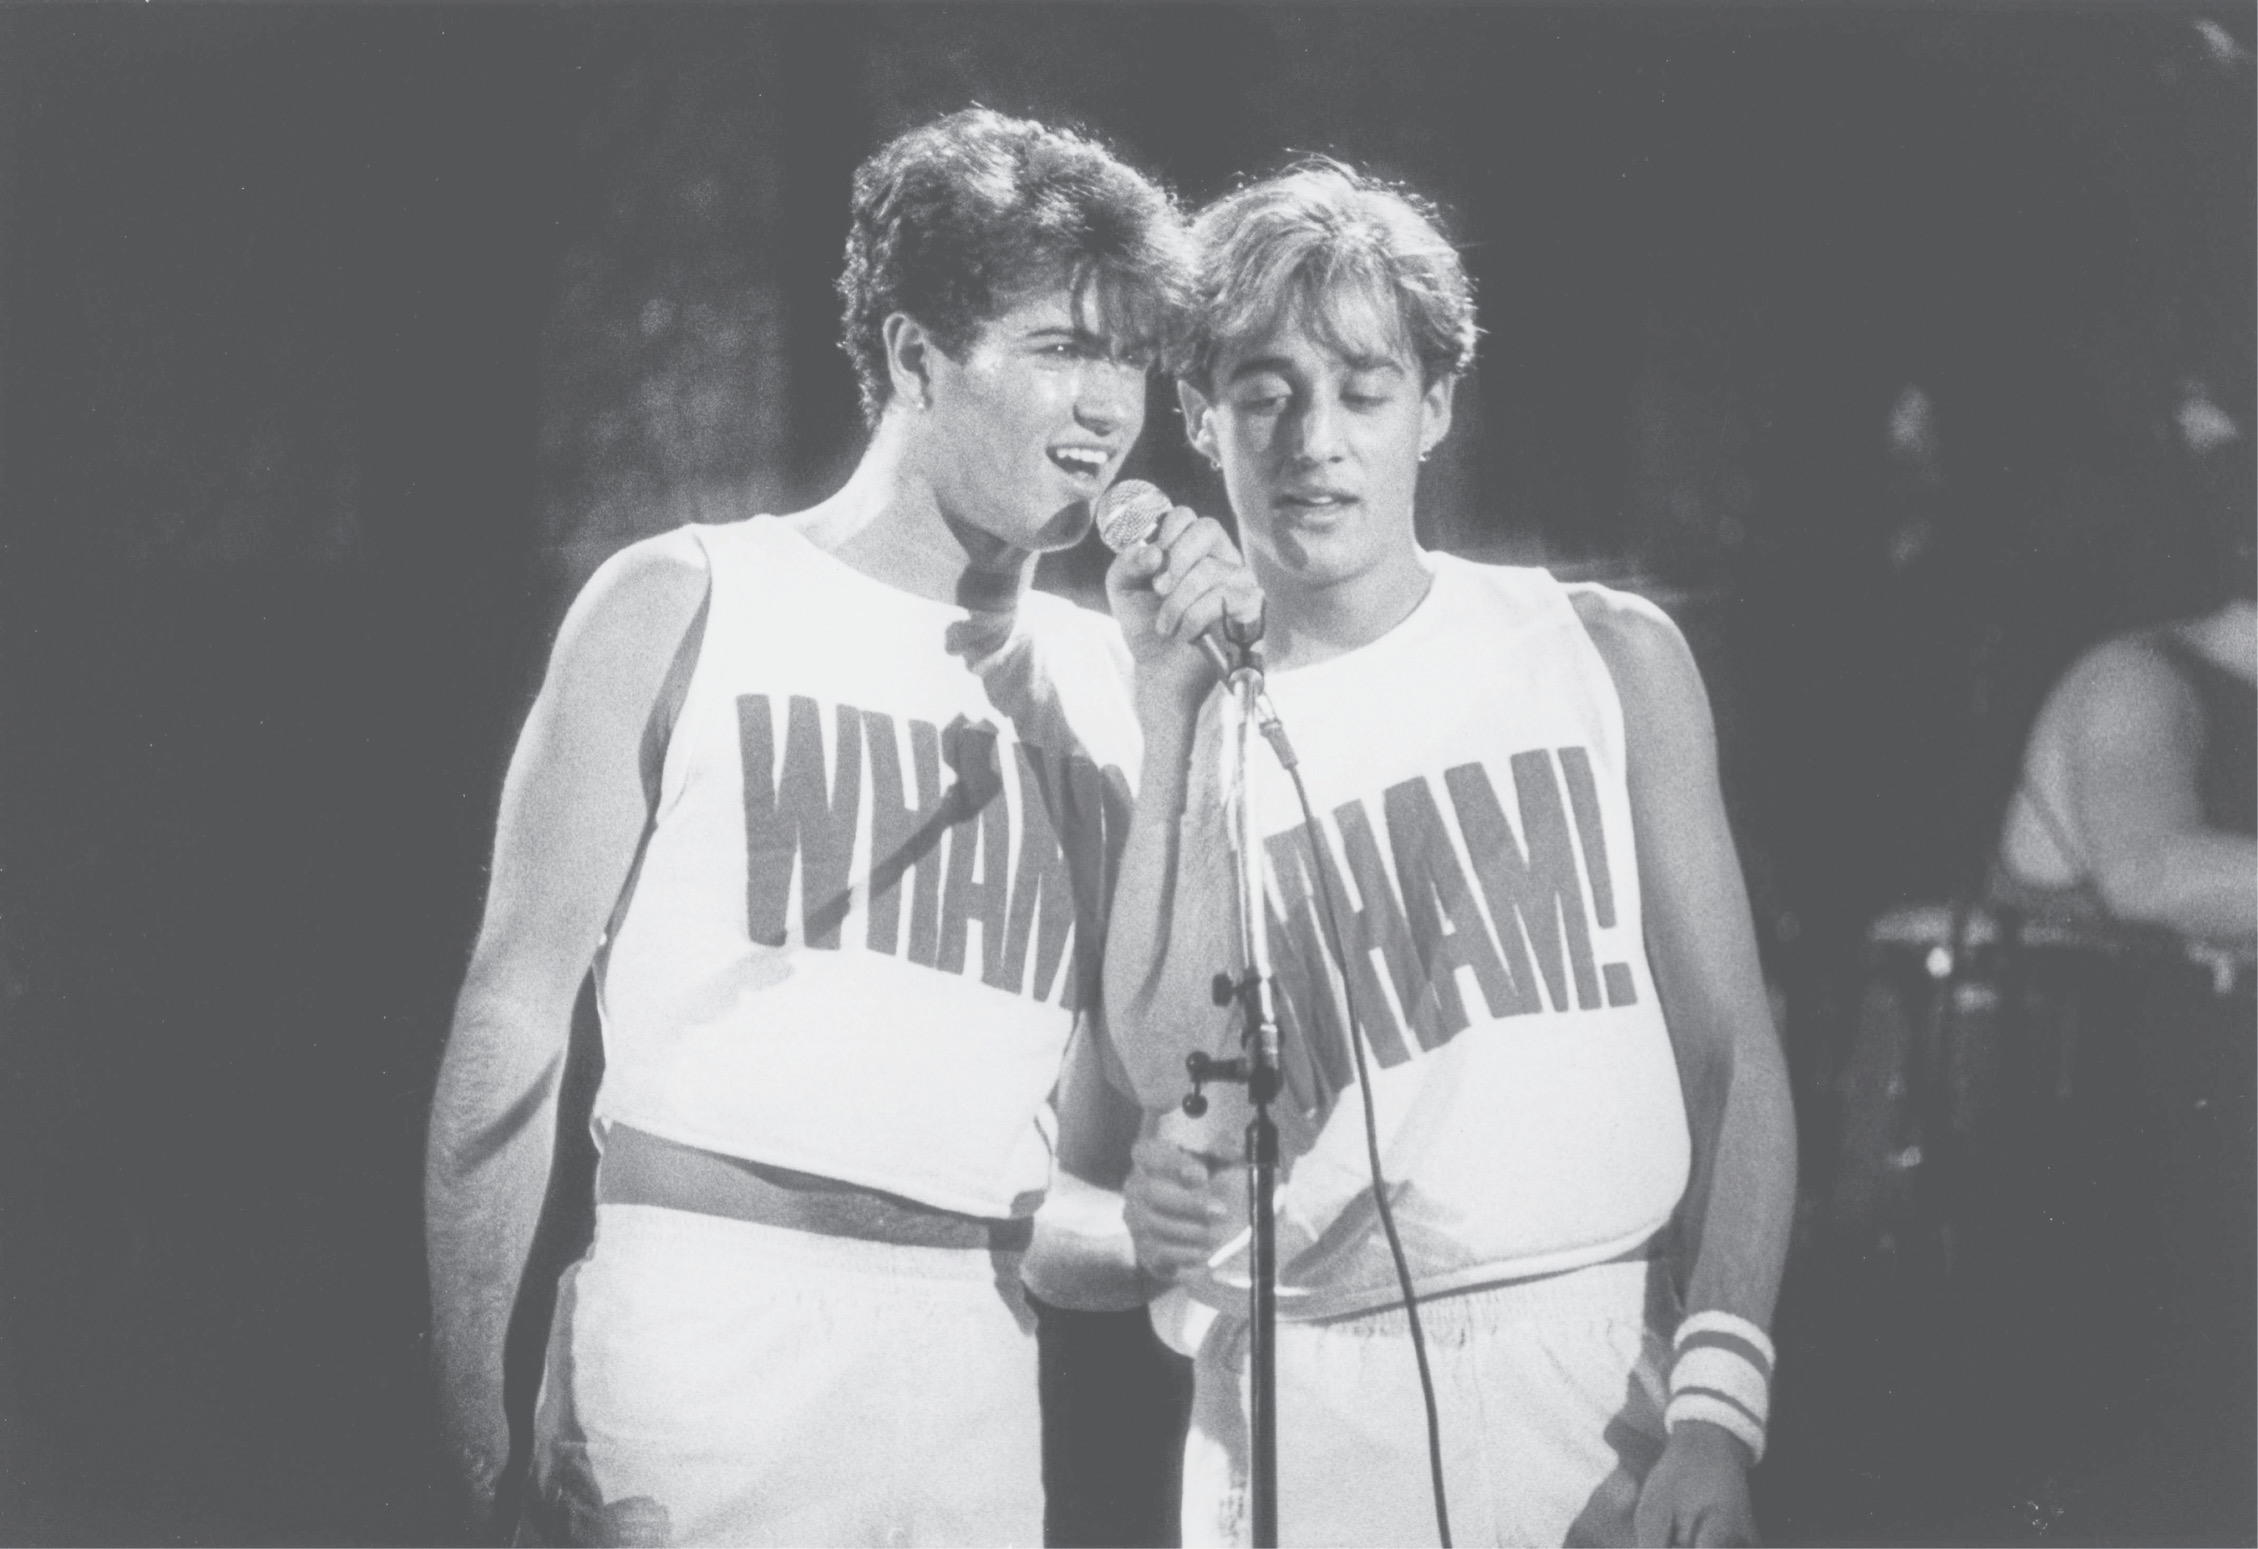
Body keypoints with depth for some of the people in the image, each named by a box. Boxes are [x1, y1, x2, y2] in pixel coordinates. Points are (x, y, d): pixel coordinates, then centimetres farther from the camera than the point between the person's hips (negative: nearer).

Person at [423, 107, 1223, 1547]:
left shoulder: (1101, 678, 9)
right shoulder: (684, 606, 1)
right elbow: (517, 1016, 0)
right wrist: (480, 1427, -7)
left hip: (983, 1374, 3)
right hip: (704, 1323, -3)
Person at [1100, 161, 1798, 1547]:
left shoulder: (1609, 657, 6)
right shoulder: (1187, 724, 4)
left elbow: (1733, 1050, 4)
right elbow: (1177, 1095, -9)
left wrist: (1718, 1401, -7)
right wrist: (1181, 722, -10)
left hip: (1606, 1363, 0)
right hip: (1311, 1411, 0)